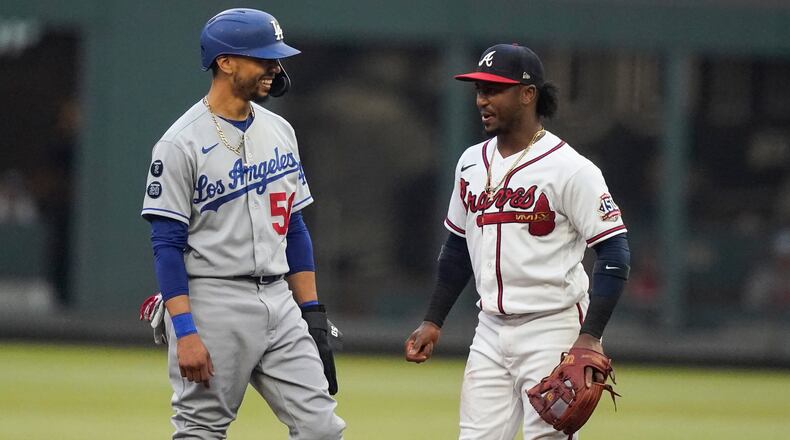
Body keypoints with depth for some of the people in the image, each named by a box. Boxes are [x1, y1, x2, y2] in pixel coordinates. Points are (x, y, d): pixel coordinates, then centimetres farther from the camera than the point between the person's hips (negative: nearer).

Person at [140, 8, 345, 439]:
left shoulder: (278, 131, 12)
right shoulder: (181, 144, -9)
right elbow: (167, 246, -12)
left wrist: (312, 313, 11)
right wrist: (185, 333, -19)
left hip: (279, 303, 6)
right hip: (212, 305, -6)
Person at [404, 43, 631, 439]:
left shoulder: (569, 169, -12)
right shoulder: (472, 163, 10)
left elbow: (614, 253, -14)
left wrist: (590, 337, -22)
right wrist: (433, 321, 17)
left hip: (553, 331, -7)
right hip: (490, 331, 7)